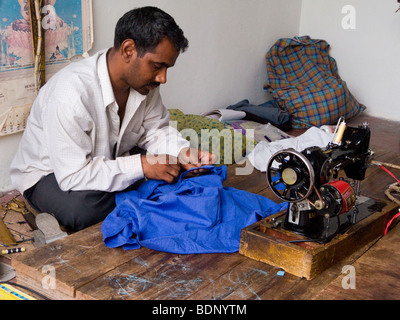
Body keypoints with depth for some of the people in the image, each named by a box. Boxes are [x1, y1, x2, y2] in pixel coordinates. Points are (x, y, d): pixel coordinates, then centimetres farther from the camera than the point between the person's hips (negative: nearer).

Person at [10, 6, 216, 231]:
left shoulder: (144, 79, -12)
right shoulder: (72, 91, -35)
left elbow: (156, 130, 0)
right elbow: (72, 175, -35)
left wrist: (184, 152, -21)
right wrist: (141, 166, -35)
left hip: (110, 160, 7)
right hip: (50, 175, -6)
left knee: (175, 169, -12)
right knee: (87, 208, -39)